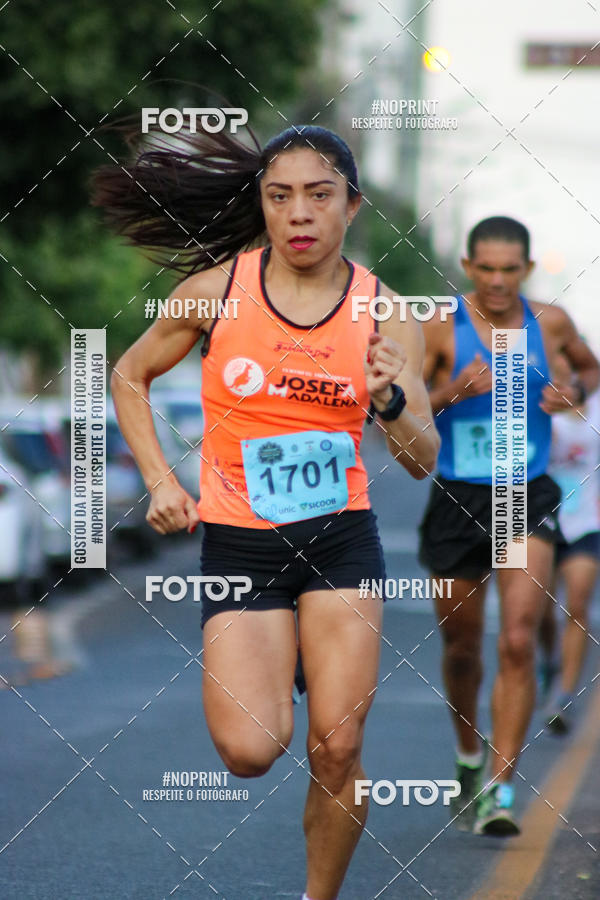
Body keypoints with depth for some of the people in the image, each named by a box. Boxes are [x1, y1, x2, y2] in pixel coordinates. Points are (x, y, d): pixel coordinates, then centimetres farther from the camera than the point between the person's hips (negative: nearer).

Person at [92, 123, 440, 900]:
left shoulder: (385, 313, -2)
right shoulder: (217, 290, -6)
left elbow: (424, 463, -2)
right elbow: (129, 376, 11)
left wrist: (391, 399, -22)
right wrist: (160, 480, 0)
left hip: (341, 539, 1)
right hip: (239, 543, -1)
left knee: (336, 750, -9)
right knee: (249, 752, -14)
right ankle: (271, 680, 23)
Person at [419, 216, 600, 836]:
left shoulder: (549, 323, 1)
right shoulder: (441, 327, -6)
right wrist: (452, 392, -23)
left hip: (528, 498, 0)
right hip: (458, 500, 0)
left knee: (518, 643, -15)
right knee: (461, 647, 13)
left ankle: (499, 792, -14)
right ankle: (469, 755, 41)